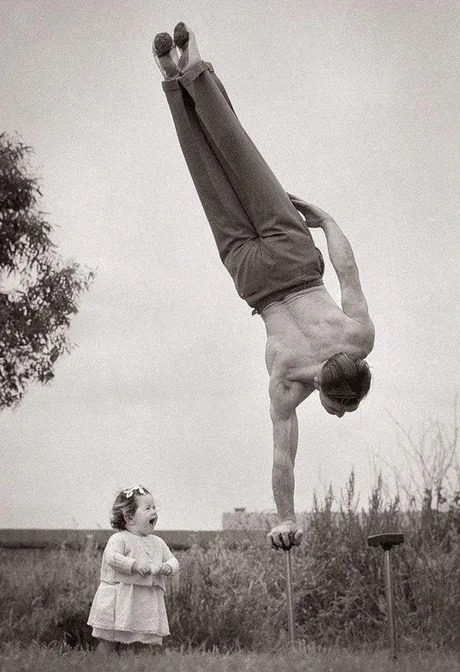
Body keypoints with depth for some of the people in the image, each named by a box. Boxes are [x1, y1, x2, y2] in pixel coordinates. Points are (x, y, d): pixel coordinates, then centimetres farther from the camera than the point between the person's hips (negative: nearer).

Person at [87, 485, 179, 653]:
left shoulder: (157, 543, 15)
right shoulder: (119, 539, -7)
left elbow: (172, 559, 17)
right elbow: (112, 557, -23)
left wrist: (168, 567, -7)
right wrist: (135, 565, -31)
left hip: (147, 602, 6)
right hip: (119, 600, -6)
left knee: (137, 643, 8)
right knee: (109, 641, -3)